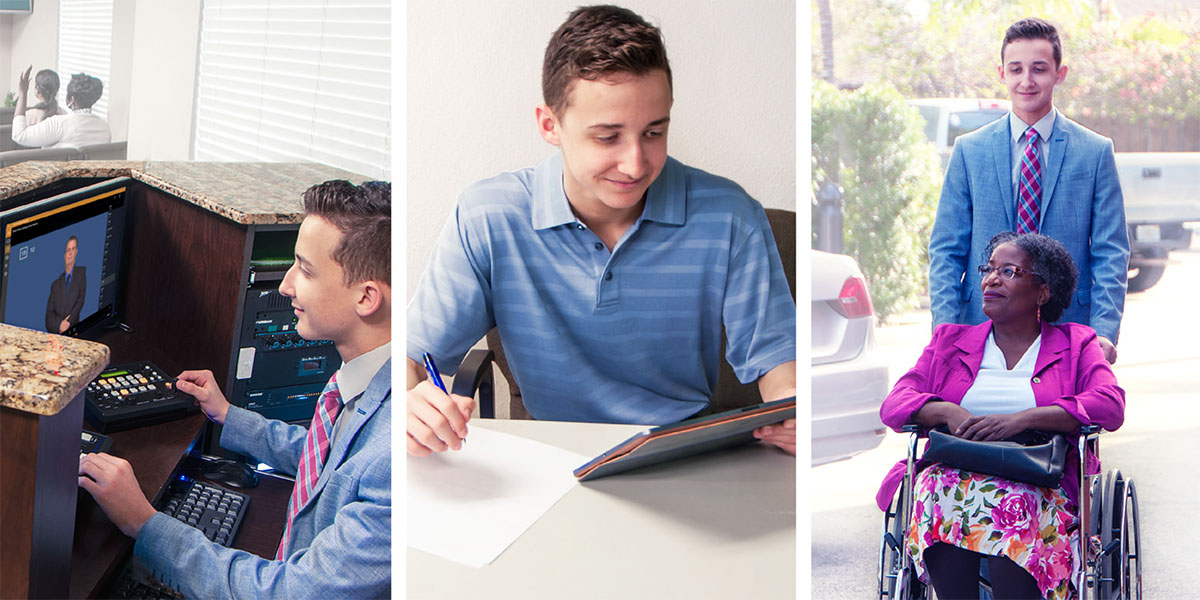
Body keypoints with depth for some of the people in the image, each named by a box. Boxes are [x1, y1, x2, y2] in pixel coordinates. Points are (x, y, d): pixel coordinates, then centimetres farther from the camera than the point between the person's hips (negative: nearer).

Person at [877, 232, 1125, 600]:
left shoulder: (1076, 344, 17)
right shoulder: (950, 340, 23)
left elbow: (1110, 405, -3)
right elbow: (894, 404, 11)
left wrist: (1020, 420, -16)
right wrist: (947, 412, -13)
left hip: (1036, 483, -1)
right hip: (953, 471, 2)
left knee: (1014, 506, -37)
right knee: (940, 492, -35)